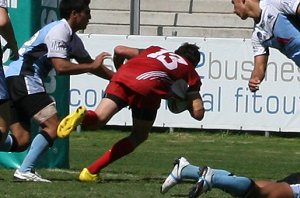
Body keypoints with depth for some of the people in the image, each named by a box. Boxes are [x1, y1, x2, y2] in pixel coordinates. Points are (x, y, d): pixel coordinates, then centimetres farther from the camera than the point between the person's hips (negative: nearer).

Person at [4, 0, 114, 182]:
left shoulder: (73, 39, 20)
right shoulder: (58, 31, -11)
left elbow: (89, 64, 29)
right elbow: (61, 67, -21)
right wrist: (93, 66, -13)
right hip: (23, 78, -10)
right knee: (53, 126, -13)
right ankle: (25, 171, -17)